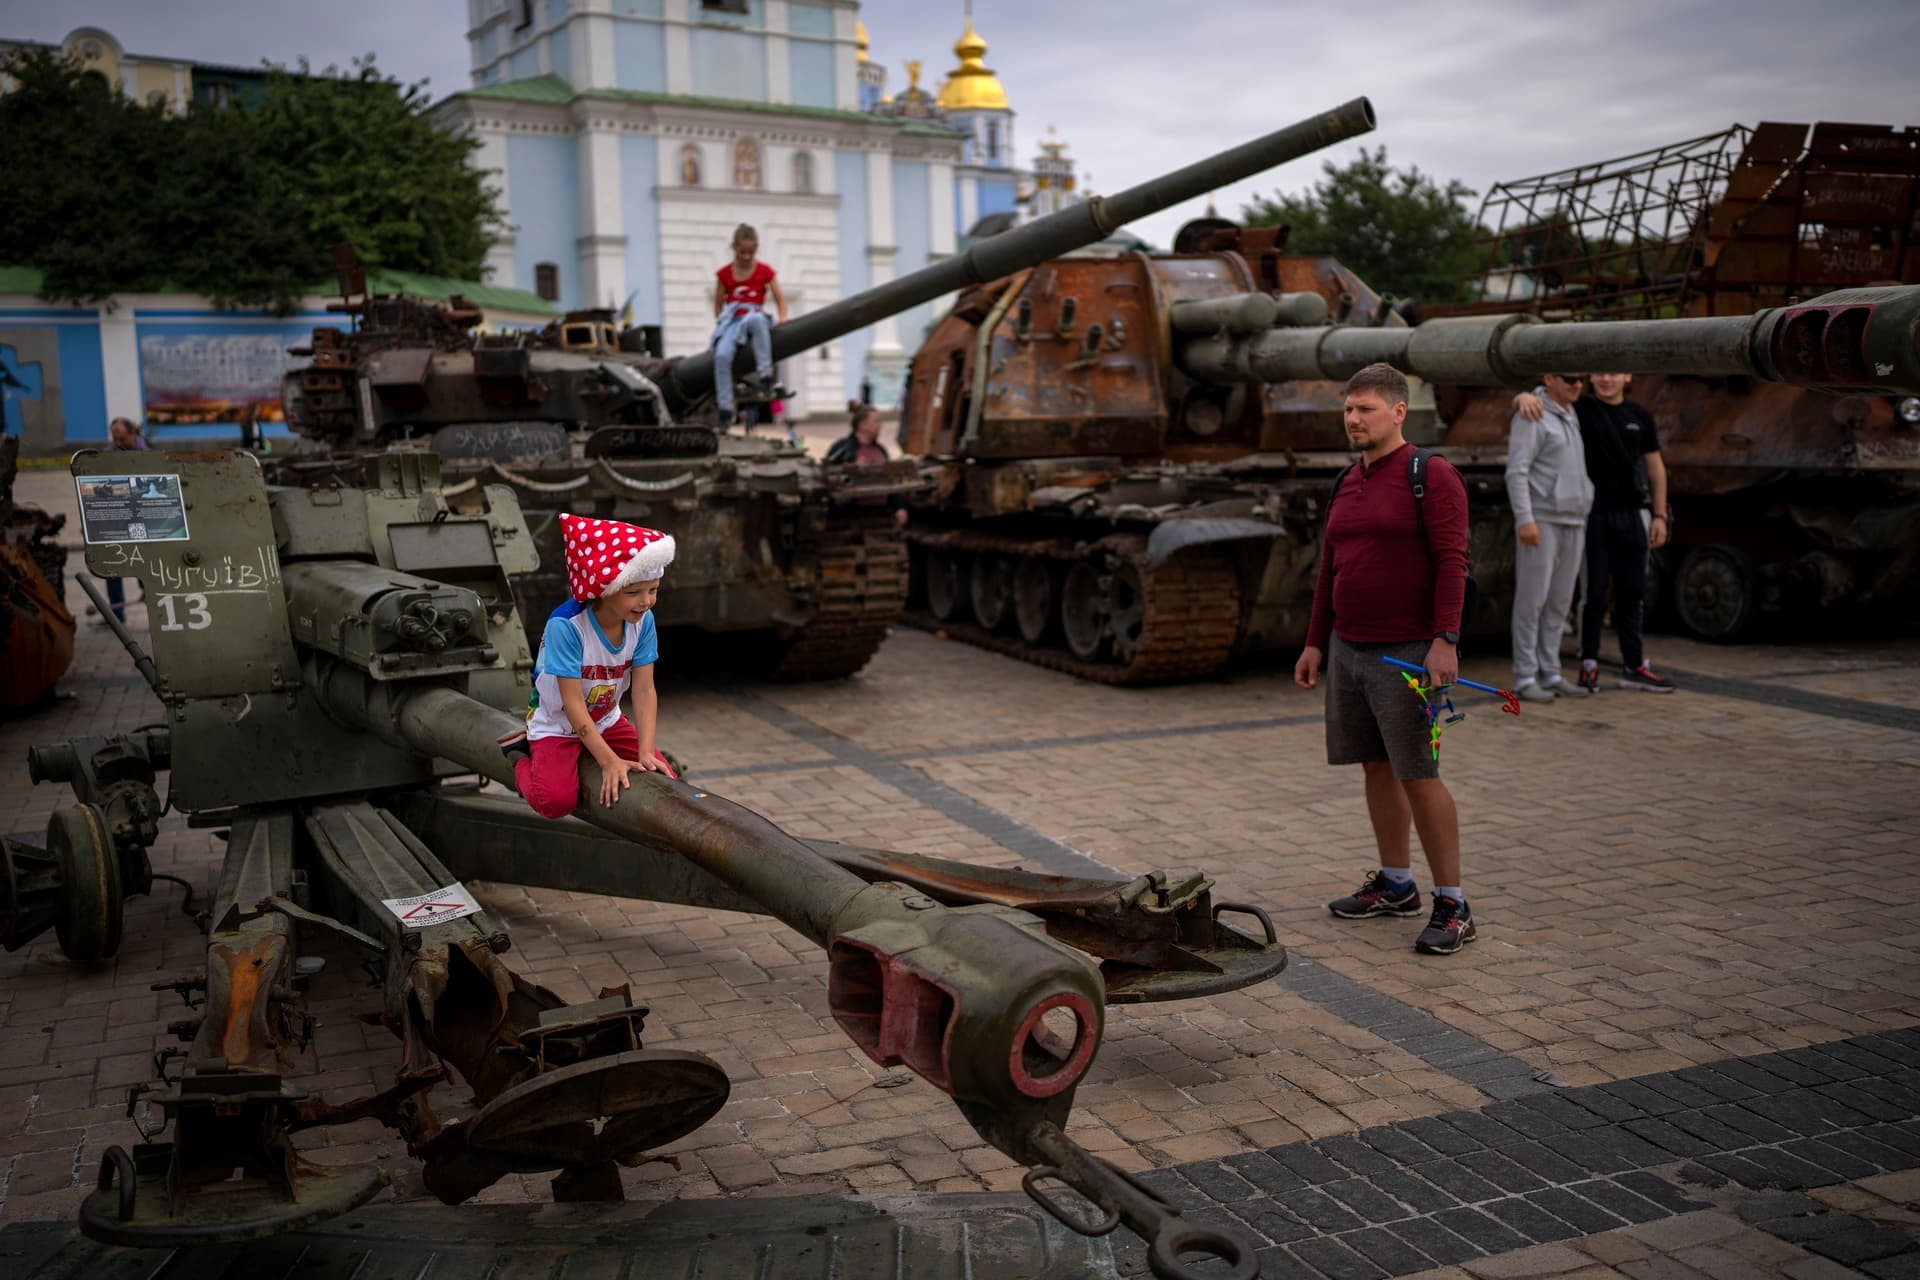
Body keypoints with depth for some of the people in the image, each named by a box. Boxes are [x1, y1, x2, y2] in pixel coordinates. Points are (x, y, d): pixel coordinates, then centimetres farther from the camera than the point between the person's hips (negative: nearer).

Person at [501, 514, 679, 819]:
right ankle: (520, 758, 6)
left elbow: (644, 691, -16)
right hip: (558, 727, -5)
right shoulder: (565, 625, -32)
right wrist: (609, 761, -33)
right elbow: (572, 703, -31)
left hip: (606, 722, 6)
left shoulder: (643, 621, -16)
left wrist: (646, 751, -26)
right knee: (557, 801, -26)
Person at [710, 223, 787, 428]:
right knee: (722, 355, -30)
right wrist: (721, 325, 5)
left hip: (756, 318, -1)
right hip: (732, 321, 2)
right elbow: (718, 304, 16)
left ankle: (765, 373, -37)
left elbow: (780, 299, 5)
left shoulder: (765, 271, 5)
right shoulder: (724, 274, 8)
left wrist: (782, 318, -13)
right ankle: (725, 407, -20)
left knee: (755, 319, -43)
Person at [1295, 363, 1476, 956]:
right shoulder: (1347, 484, 14)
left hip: (1407, 654, -7)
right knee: (1377, 766, 13)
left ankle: (1453, 906, 1)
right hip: (1348, 650, 8)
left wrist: (1445, 640, -23)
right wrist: (1316, 643, 17)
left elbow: (1451, 561, -16)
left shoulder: (1432, 476, -9)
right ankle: (1396, 886, 25)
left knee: (1417, 774, -7)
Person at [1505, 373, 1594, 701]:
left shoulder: (1571, 417, 16)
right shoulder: (1532, 416, -10)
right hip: (1540, 521, -8)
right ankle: (1525, 677, -1)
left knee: (1559, 600, 8)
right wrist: (1524, 519, -26)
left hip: (1572, 523, 8)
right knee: (1532, 600, -6)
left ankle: (1550, 673, 13)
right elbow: (1516, 471, -17)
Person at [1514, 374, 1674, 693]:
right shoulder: (1579, 409, -2)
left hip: (1631, 515, 4)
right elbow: (1520, 402, -10)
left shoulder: (1639, 415, 8)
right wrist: (1525, 397, -35)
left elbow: (1655, 466, 12)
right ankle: (1589, 666, 8)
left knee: (1632, 593, 9)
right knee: (1593, 592, 0)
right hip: (1592, 515, -4)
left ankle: (1634, 666, 17)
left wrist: (1660, 515, 6)